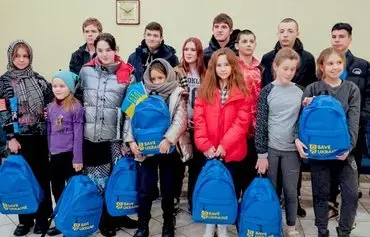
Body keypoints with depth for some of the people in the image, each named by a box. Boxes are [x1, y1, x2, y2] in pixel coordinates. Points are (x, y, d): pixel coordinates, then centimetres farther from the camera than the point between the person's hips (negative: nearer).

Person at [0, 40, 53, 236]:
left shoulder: (38, 79, 6)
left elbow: (51, 102, 14)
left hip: (40, 136, 2)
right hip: (19, 137, -2)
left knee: (42, 176, 6)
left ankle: (42, 217, 20)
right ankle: (25, 219, 20)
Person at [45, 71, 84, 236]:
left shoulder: (76, 107, -10)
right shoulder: (50, 107, 8)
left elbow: (78, 134, -12)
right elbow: (49, 132, 13)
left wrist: (78, 159, -13)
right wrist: (49, 153, 13)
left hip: (69, 154, -6)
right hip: (54, 155, 6)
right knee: (56, 190, 14)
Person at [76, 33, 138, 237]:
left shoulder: (127, 74, -2)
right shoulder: (86, 71, 3)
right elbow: (77, 97, 16)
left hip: (115, 135, -1)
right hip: (91, 134, 2)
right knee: (97, 177, 9)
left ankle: (117, 215, 28)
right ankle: (105, 219, 25)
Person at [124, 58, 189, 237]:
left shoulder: (177, 94, 0)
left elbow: (180, 120, -10)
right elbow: (131, 117, 3)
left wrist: (168, 139, -23)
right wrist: (131, 140, -8)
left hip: (168, 149, -1)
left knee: (168, 189, 9)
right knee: (144, 190, 3)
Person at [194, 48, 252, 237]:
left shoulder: (242, 92, -2)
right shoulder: (205, 90, 4)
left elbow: (242, 122, -9)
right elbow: (199, 119, -2)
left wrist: (224, 145, -16)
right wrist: (204, 144, -13)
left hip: (232, 151, -1)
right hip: (209, 151, 2)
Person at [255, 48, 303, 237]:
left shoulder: (300, 92, 2)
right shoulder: (267, 91, -4)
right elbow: (260, 124, -5)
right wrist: (261, 154, -7)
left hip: (292, 149, 1)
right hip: (270, 148, -1)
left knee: (291, 191, 9)